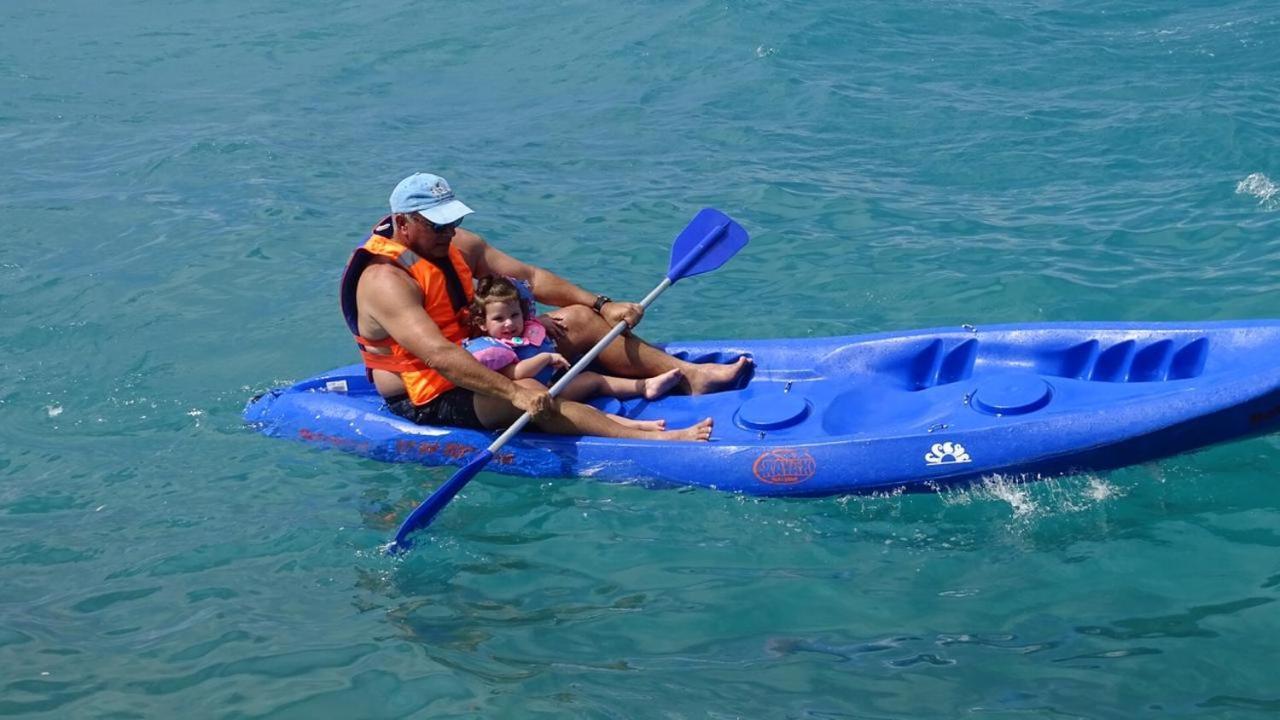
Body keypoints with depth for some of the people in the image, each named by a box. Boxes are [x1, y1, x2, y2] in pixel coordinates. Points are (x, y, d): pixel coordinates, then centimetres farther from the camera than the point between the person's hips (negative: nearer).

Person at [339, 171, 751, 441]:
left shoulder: (457, 246, 2)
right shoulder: (385, 281, -27)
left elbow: (528, 277, 5)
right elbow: (438, 356, -38)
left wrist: (601, 306, -5)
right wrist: (514, 393, -45)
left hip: (474, 357, 10)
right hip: (427, 401, -9)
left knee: (578, 319, 1)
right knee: (527, 392, -35)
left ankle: (689, 375, -4)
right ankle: (650, 441, -45)